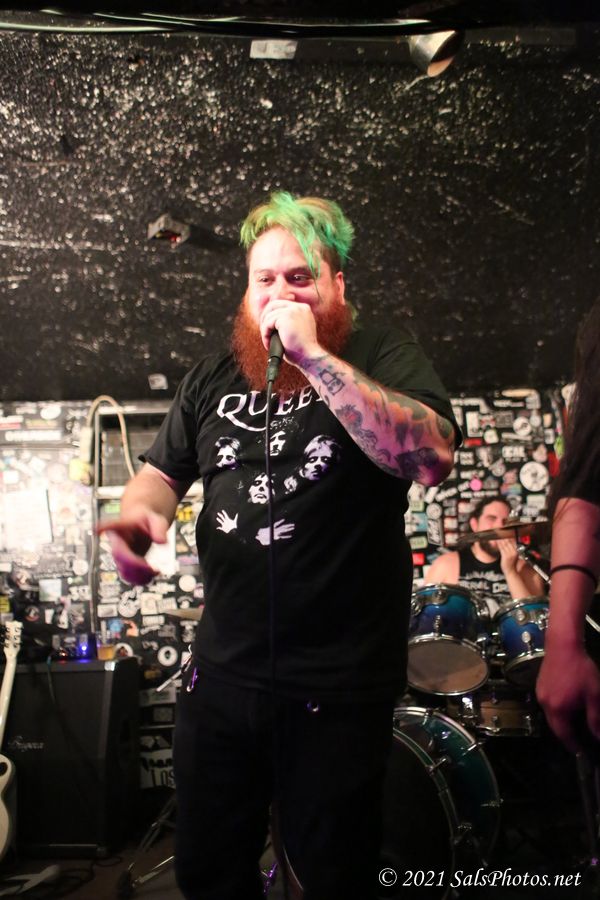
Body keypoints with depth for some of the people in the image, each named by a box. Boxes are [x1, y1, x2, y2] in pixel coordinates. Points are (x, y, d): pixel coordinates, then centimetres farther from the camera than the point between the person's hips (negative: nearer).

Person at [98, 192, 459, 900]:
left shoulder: (382, 357, -5)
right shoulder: (214, 378, 9)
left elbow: (431, 456, -23)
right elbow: (161, 472, 15)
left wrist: (313, 356, -23)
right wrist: (140, 512, -10)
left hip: (338, 686, -4)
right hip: (220, 673, 5)